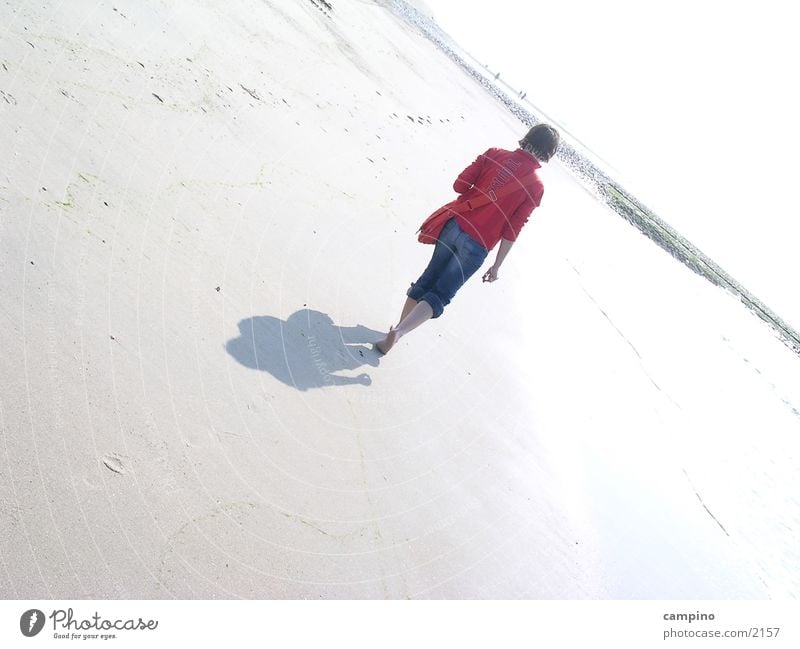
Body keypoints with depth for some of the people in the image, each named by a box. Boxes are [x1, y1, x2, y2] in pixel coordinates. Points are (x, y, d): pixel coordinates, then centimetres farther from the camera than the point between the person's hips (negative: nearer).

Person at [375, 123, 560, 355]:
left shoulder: (495, 154, 3)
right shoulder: (536, 187, -3)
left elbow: (460, 184, -1)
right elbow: (511, 232, -5)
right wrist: (497, 265, 3)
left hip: (455, 223, 3)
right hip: (477, 246, -3)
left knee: (427, 280, 20)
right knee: (439, 295, 4)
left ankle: (399, 327, 29)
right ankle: (399, 331, -12)